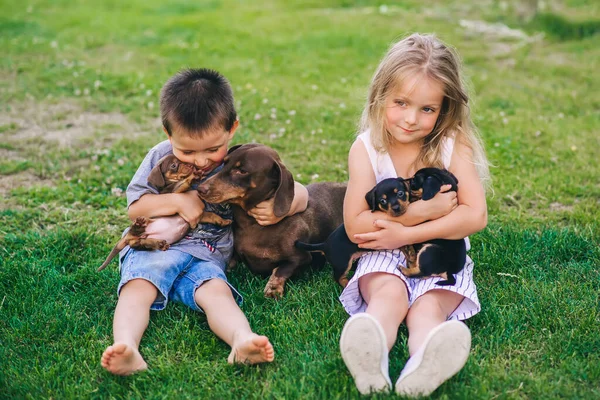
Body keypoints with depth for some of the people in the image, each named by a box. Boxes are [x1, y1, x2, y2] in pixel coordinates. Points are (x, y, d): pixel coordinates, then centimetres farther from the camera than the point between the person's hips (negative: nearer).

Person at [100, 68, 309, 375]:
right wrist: (178, 200, -7)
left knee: (216, 291, -31)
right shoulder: (161, 157, 5)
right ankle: (127, 349, -51)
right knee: (138, 285, -29)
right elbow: (134, 206, 8)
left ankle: (242, 341, -59)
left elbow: (300, 193, 6)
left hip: (206, 257, -1)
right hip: (154, 246, 1)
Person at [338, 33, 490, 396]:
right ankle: (371, 358, -60)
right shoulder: (367, 149, -7)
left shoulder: (454, 145, -6)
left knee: (428, 306, -29)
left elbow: (476, 216, -15)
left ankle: (423, 366, -59)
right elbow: (355, 226, -12)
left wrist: (404, 233, -19)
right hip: (385, 256, 0)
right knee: (389, 295, -31)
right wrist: (418, 212, -20)